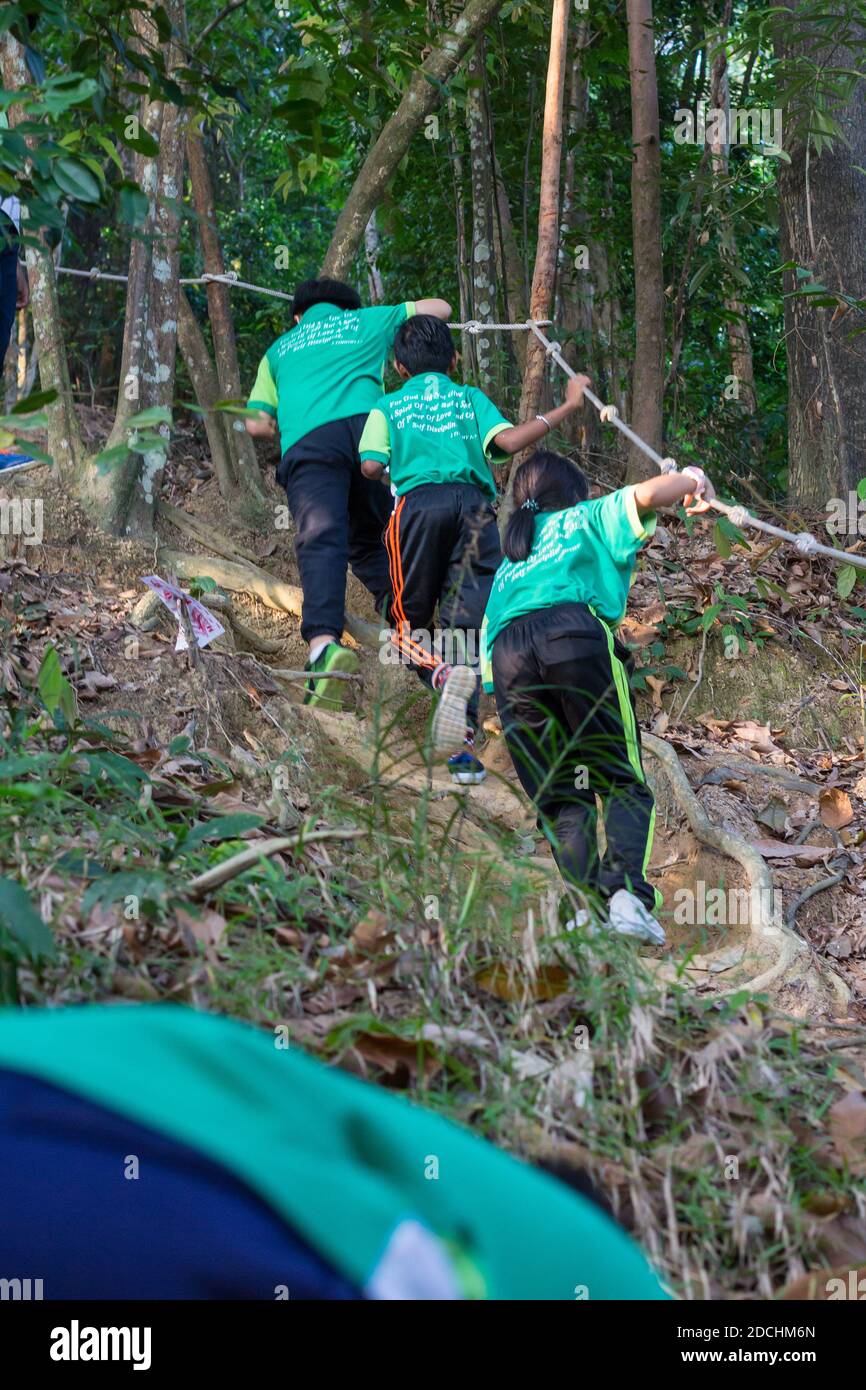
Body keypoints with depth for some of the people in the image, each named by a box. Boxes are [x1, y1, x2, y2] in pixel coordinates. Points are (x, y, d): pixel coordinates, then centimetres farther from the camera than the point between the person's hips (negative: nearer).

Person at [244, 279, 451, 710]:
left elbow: (257, 424, 23)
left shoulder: (280, 348, 33)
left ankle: (323, 643, -43)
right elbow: (440, 308, 44)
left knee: (321, 540, -20)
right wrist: (399, 322, 61)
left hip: (305, 442, -1)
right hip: (365, 426, 1)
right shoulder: (369, 320, 32)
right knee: (367, 541, 16)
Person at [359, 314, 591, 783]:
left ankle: (444, 676, -25)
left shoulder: (387, 406, 22)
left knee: (409, 626, 8)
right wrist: (565, 407, 17)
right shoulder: (472, 398, 24)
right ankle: (463, 745, -23)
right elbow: (508, 440, 5)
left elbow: (371, 466, 5)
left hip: (419, 501, -1)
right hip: (474, 503, 1)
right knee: (465, 627, -2)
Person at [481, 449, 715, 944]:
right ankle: (626, 892, -24)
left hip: (506, 654, 4)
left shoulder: (507, 565, 40)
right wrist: (692, 480, 27)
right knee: (623, 784, -1)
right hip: (573, 632, -4)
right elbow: (644, 495, 9)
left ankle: (587, 905, -13)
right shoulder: (588, 518, 28)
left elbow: (486, 651, 32)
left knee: (561, 798, 8)